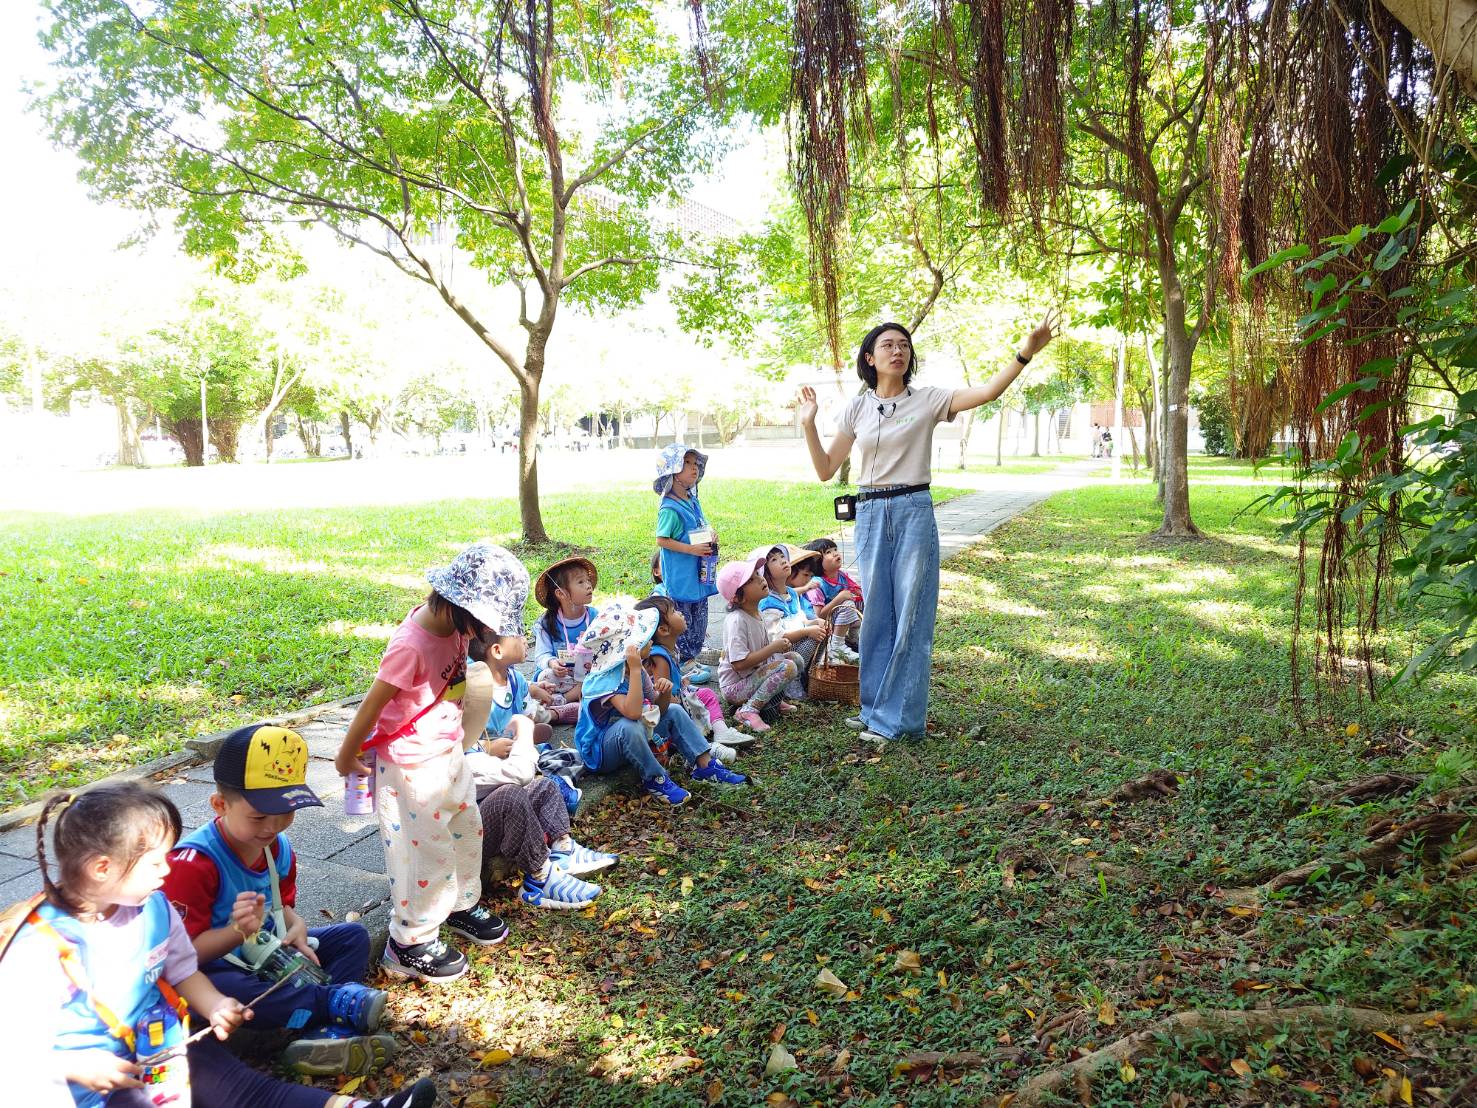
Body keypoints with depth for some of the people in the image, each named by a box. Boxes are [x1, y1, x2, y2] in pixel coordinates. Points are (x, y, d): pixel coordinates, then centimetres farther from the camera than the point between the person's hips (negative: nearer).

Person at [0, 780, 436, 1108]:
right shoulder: (40, 948, -22)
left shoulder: (153, 907, -2)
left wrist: (215, 1006, -8)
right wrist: (78, 1068, -30)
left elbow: (183, 972, 10)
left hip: (160, 1043, 6)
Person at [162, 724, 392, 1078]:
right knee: (214, 989, -41)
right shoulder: (193, 863, -25)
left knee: (354, 936, -2)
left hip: (271, 954, 7)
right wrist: (239, 931, -41)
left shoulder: (277, 846, -2)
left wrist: (296, 927, -14)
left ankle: (323, 1032, -27)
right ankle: (340, 1001, -28)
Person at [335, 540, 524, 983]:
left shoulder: (451, 625, -6)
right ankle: (409, 945, 22)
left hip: (449, 754, 9)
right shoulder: (412, 646, -31)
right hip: (412, 767, -9)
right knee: (429, 853, 3)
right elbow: (373, 703, -21)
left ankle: (460, 906, 45)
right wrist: (347, 756, -9)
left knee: (467, 830, 22)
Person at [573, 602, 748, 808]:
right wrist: (635, 669, -41)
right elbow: (632, 712, -43)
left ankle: (705, 765, 3)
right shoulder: (605, 678, -27)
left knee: (674, 711, 8)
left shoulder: (636, 670, 1)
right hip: (599, 752, -9)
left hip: (627, 741, 9)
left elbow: (659, 708, 6)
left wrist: (665, 693, -16)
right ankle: (655, 779, -17)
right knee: (629, 726, -39)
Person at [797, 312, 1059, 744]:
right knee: (877, 614, 10)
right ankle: (877, 707, 23)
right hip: (870, 514, 3)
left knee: (910, 615, -1)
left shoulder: (927, 400, 0)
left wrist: (1027, 352, -27)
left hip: (914, 512, -3)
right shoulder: (856, 409, 8)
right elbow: (825, 470, 9)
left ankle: (898, 718, 7)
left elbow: (986, 392, -15)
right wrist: (808, 424, 0)